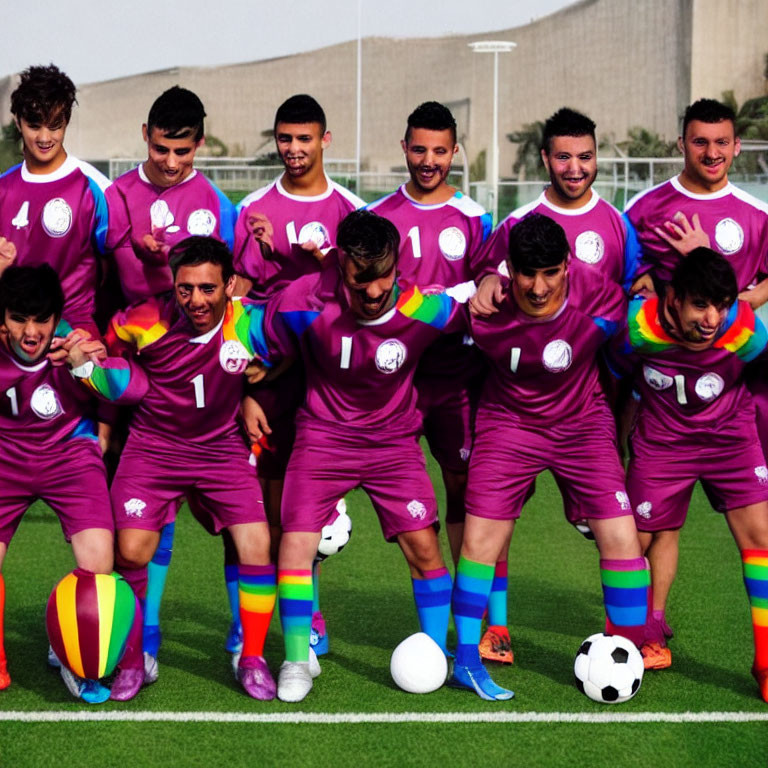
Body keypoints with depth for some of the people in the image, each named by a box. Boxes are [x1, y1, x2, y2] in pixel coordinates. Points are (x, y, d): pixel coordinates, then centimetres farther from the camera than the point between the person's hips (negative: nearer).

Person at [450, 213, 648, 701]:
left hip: (583, 424, 0)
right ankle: (467, 661, 11)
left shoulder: (601, 302, -22)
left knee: (622, 540, -8)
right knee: (481, 537, -6)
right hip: (509, 422, 0)